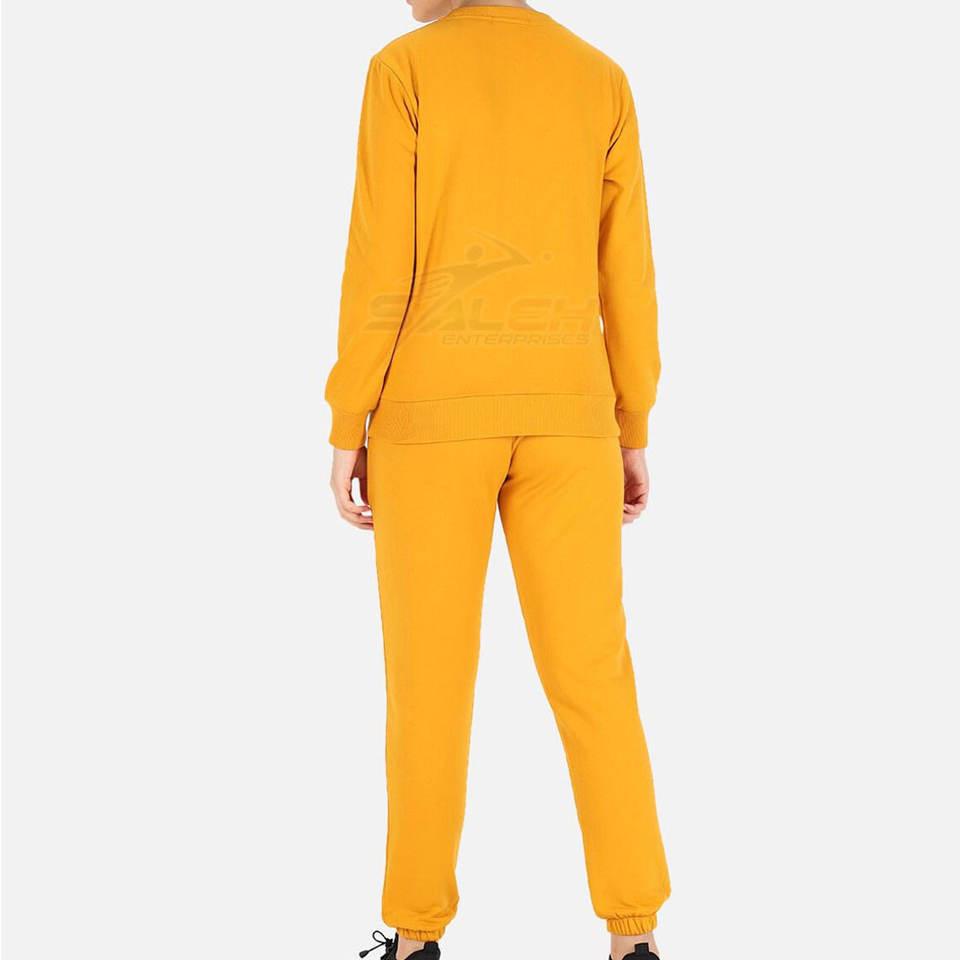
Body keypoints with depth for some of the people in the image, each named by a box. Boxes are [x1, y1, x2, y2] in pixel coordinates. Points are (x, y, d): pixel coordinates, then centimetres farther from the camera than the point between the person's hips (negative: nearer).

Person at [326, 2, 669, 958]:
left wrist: (346, 428, -3)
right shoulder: (602, 81, 9)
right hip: (561, 411, 3)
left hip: (433, 409, -2)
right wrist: (632, 437, 11)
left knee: (429, 670, 4)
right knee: (589, 670, 4)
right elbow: (626, 274, 6)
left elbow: (380, 263, -8)